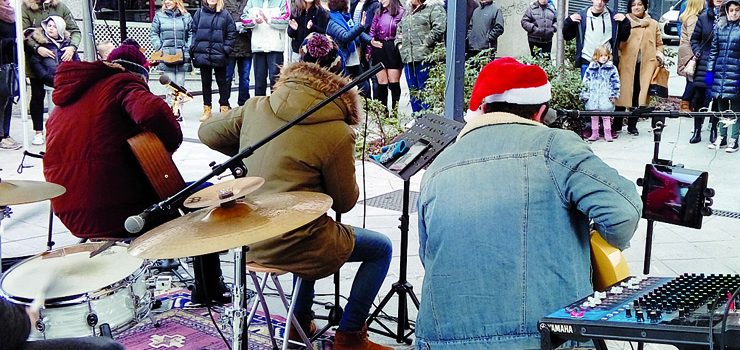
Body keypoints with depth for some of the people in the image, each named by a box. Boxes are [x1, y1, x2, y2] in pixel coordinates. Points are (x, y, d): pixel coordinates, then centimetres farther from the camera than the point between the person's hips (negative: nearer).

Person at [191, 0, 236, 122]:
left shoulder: (224, 14, 0)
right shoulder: (200, 12, 4)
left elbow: (231, 33, 0)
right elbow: (193, 31, 5)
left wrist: (226, 49, -6)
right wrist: (194, 48, -3)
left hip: (219, 55, -2)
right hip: (203, 54, 2)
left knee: (222, 81, 7)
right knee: (206, 82, 9)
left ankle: (224, 107, 15)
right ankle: (207, 109, 17)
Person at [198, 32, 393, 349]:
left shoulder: (256, 108, -2)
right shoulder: (337, 134, -17)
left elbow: (207, 133, 12)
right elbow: (345, 202, -7)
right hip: (295, 246, -6)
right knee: (381, 248, 16)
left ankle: (301, 321, 42)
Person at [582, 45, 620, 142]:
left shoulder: (612, 68, 2)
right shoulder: (591, 68, 6)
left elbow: (615, 82, 2)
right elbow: (585, 82, 10)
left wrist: (614, 95, -2)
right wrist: (585, 94, 4)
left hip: (606, 97, -2)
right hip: (593, 96, 2)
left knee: (606, 115, 0)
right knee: (594, 116, 7)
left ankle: (607, 134, 7)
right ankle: (594, 134, 15)